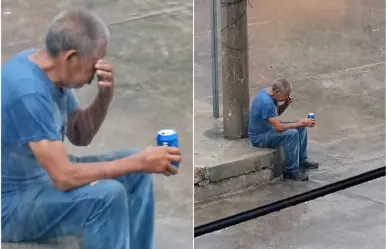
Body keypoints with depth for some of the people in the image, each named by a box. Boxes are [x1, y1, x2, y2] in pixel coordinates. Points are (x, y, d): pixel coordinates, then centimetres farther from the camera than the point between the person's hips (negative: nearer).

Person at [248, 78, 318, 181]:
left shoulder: (269, 92, -2)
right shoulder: (266, 102, -31)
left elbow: (277, 113, 14)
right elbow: (279, 127, -31)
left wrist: (286, 103, -6)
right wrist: (300, 123, -25)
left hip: (269, 127, 10)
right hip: (259, 137, -10)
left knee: (301, 127, 7)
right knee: (292, 134, -28)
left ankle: (302, 160, 17)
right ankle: (291, 170, -16)